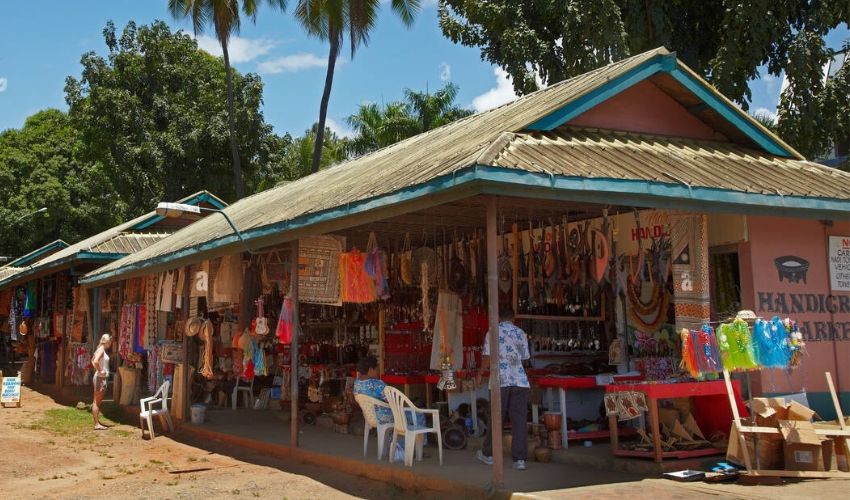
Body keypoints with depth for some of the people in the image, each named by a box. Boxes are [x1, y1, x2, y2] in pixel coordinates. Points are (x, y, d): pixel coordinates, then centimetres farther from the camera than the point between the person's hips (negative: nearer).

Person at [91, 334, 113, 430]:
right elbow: (95, 361, -31)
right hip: (100, 378, -10)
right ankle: (97, 424, -5)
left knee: (98, 401, 15)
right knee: (96, 401, -6)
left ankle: (97, 422, 22)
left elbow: (93, 360, 29)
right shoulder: (101, 350, -14)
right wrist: (100, 371, -19)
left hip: (102, 378, 10)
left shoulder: (102, 350, 14)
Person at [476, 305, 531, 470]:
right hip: (520, 381, 1)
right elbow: (525, 357, 12)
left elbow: (487, 357, -2)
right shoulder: (521, 333, 8)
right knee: (519, 420, 0)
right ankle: (520, 459, -4)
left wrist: (481, 373, 15)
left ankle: (488, 454, 23)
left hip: (500, 381, -1)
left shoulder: (492, 333, 1)